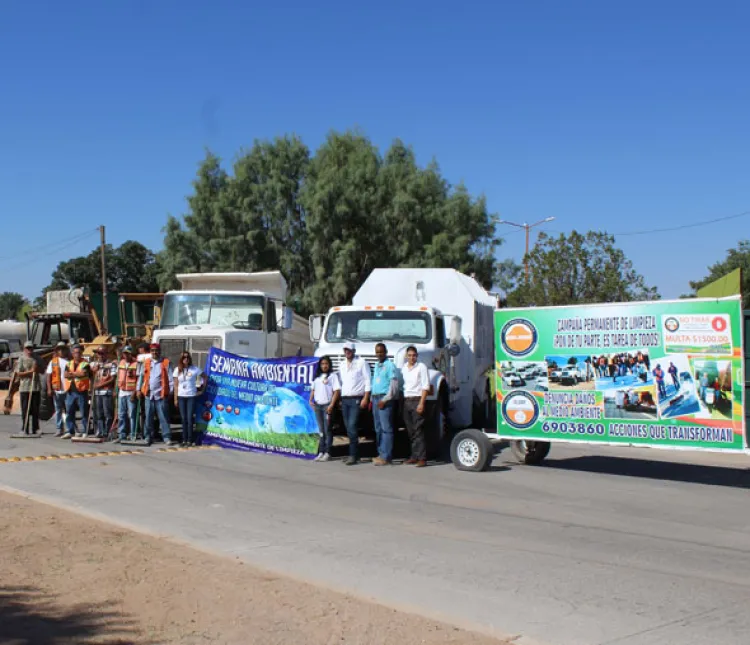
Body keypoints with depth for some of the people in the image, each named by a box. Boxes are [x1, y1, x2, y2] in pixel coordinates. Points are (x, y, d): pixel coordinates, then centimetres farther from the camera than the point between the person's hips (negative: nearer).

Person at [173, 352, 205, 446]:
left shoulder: (194, 369, -1)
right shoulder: (177, 370, 6)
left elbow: (205, 377, 7)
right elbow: (176, 385, 7)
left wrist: (202, 390, 3)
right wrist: (175, 399, 3)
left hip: (191, 396, -2)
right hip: (181, 397, 2)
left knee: (189, 419, -5)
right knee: (183, 419, 4)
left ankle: (189, 440, -1)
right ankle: (184, 440, 8)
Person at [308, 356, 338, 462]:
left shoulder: (332, 375, -3)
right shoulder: (317, 377, 17)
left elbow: (337, 391, -9)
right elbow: (313, 389, 22)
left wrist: (331, 405, -16)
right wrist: (311, 400, 6)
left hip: (327, 405, -6)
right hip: (317, 405, 6)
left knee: (327, 429, -5)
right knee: (321, 430, 9)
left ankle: (327, 453, -3)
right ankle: (321, 452, 12)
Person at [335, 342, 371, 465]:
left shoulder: (361, 363, -1)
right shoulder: (342, 365, 18)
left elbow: (368, 381, -6)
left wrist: (365, 398, -13)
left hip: (356, 399, -6)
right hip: (344, 399, 7)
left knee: (352, 426, -15)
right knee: (348, 427, 6)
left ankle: (353, 455, -13)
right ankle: (355, 453, 14)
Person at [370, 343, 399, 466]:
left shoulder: (390, 365, -7)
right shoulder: (376, 365, 18)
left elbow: (394, 385, -13)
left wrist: (385, 400, -16)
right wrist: (372, 399, 17)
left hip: (385, 398, -9)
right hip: (375, 397, 9)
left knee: (386, 428, -10)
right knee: (378, 428, 10)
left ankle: (385, 456, -12)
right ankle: (381, 453, 15)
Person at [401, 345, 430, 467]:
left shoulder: (421, 367, -5)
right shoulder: (404, 368, 14)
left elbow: (425, 386, -10)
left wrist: (421, 403, -17)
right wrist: (404, 401, 8)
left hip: (417, 399, -6)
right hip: (406, 400, 6)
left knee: (418, 430, -10)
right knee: (410, 430, 9)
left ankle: (422, 458, -10)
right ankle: (414, 456, 16)